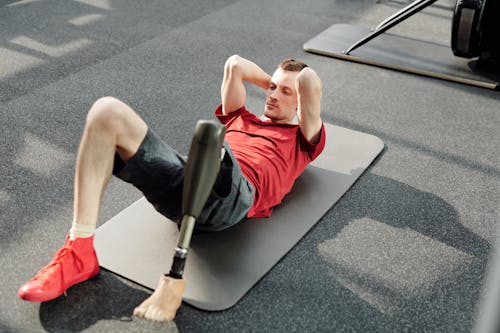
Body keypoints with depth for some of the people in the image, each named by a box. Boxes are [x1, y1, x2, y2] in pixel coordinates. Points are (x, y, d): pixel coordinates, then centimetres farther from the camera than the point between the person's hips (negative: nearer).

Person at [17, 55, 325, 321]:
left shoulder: (303, 139, 23)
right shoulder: (242, 119, 37)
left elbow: (309, 80, 9)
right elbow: (235, 64, 35)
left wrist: (291, 88, 29)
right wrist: (272, 83, 43)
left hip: (233, 197, -5)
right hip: (180, 184, 6)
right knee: (107, 111, -12)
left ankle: (175, 278, -35)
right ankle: (80, 252, -22)